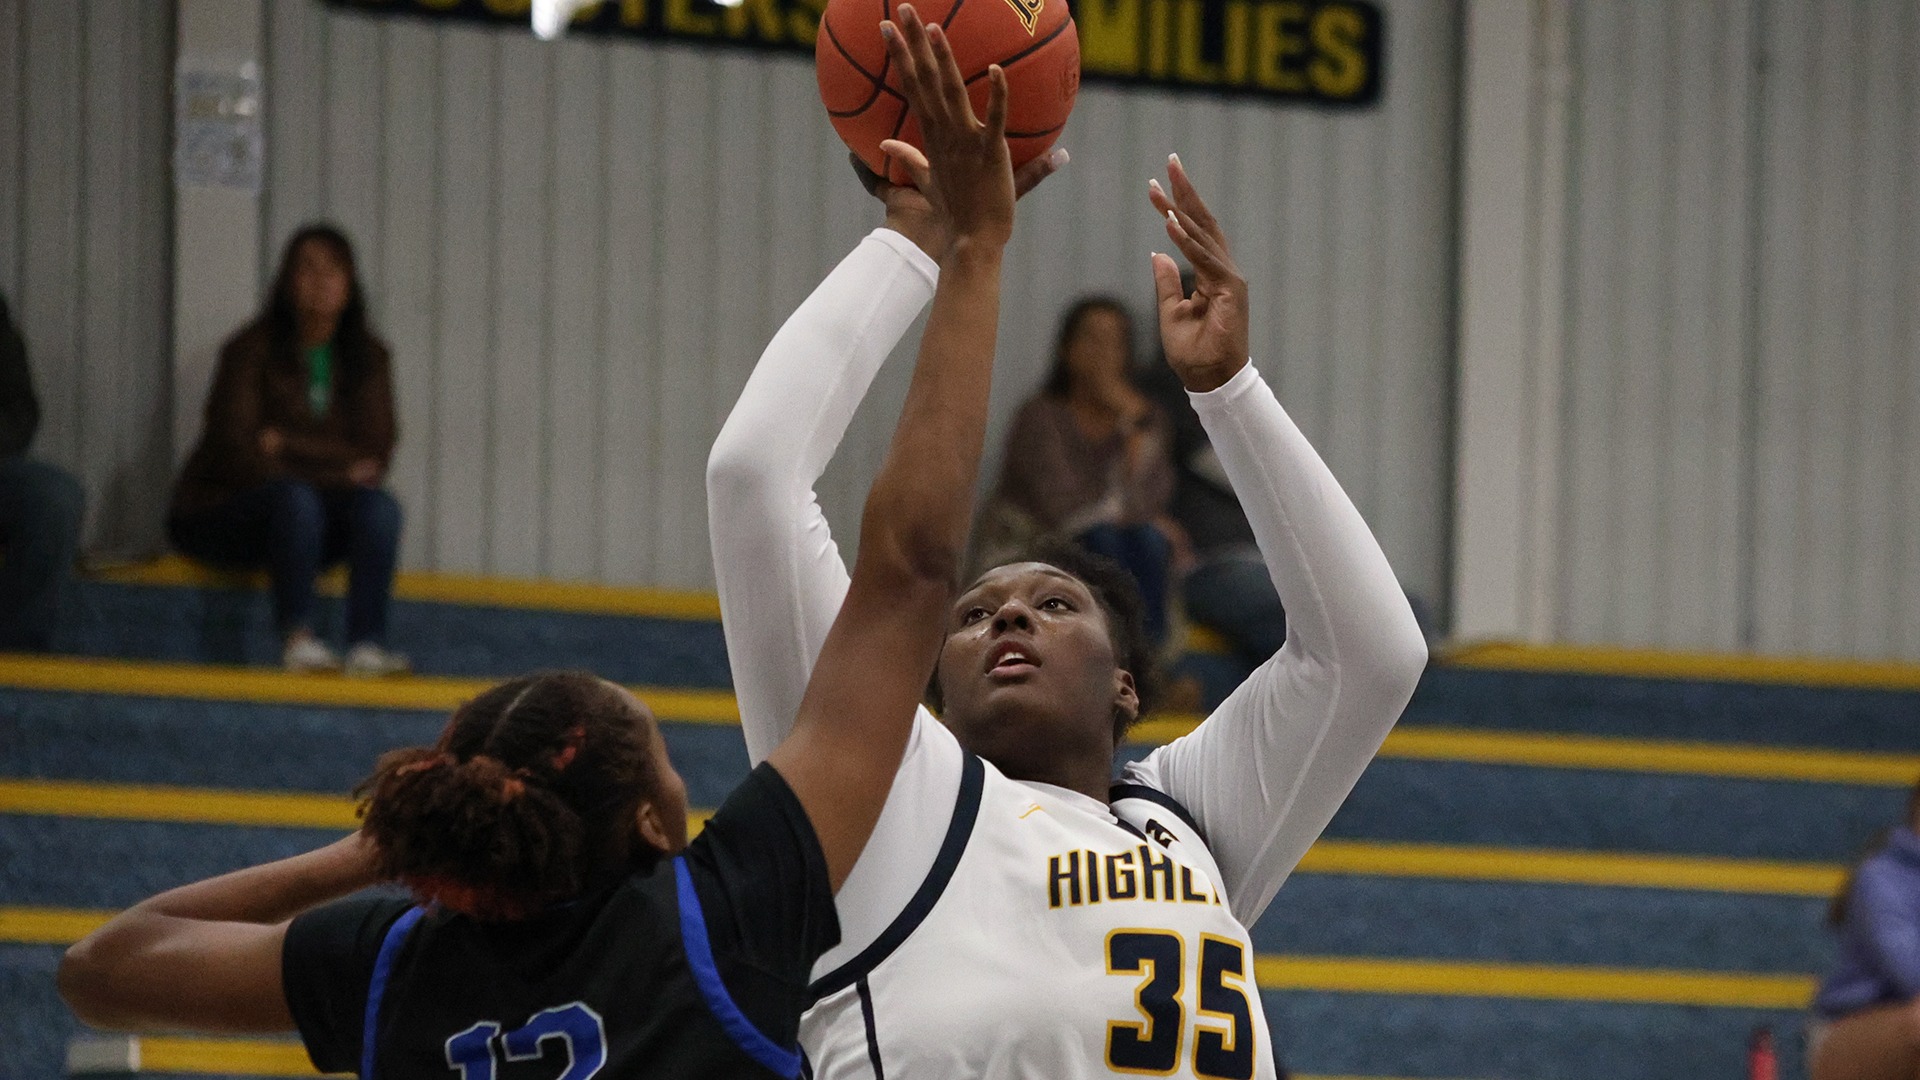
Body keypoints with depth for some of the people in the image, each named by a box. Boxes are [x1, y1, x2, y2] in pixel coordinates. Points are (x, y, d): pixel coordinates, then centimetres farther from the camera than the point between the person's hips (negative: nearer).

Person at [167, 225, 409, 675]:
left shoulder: (368, 357, 6)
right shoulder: (251, 350, -7)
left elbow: (375, 454, -3)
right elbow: (234, 450, -16)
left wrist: (286, 443, -15)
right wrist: (339, 470, -18)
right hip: (223, 514, -4)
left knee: (379, 506, -25)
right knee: (295, 499, -35)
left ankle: (367, 647, -41)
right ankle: (297, 638, -43)